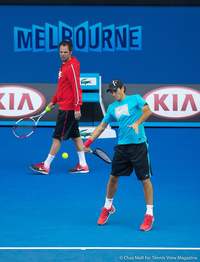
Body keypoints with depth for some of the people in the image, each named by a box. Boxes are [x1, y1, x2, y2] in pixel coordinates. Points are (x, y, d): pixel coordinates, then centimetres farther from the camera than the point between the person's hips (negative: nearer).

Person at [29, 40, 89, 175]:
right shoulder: (64, 65, 14)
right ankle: (83, 165, 14)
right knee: (75, 135, 11)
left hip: (68, 109, -10)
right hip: (65, 107, 10)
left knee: (57, 137, -4)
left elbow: (77, 88, -20)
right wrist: (53, 101, 25)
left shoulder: (72, 67, -16)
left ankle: (46, 166, 1)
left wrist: (77, 107, -24)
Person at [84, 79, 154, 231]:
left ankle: (149, 215, 0)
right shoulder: (112, 108, 14)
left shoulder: (135, 99, 1)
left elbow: (148, 111, -14)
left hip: (139, 145, -5)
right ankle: (108, 207, 31)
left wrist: (137, 123, -29)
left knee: (145, 180, -6)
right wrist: (88, 142, 15)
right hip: (122, 146, 5)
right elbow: (102, 127, 19)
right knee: (113, 177, 10)